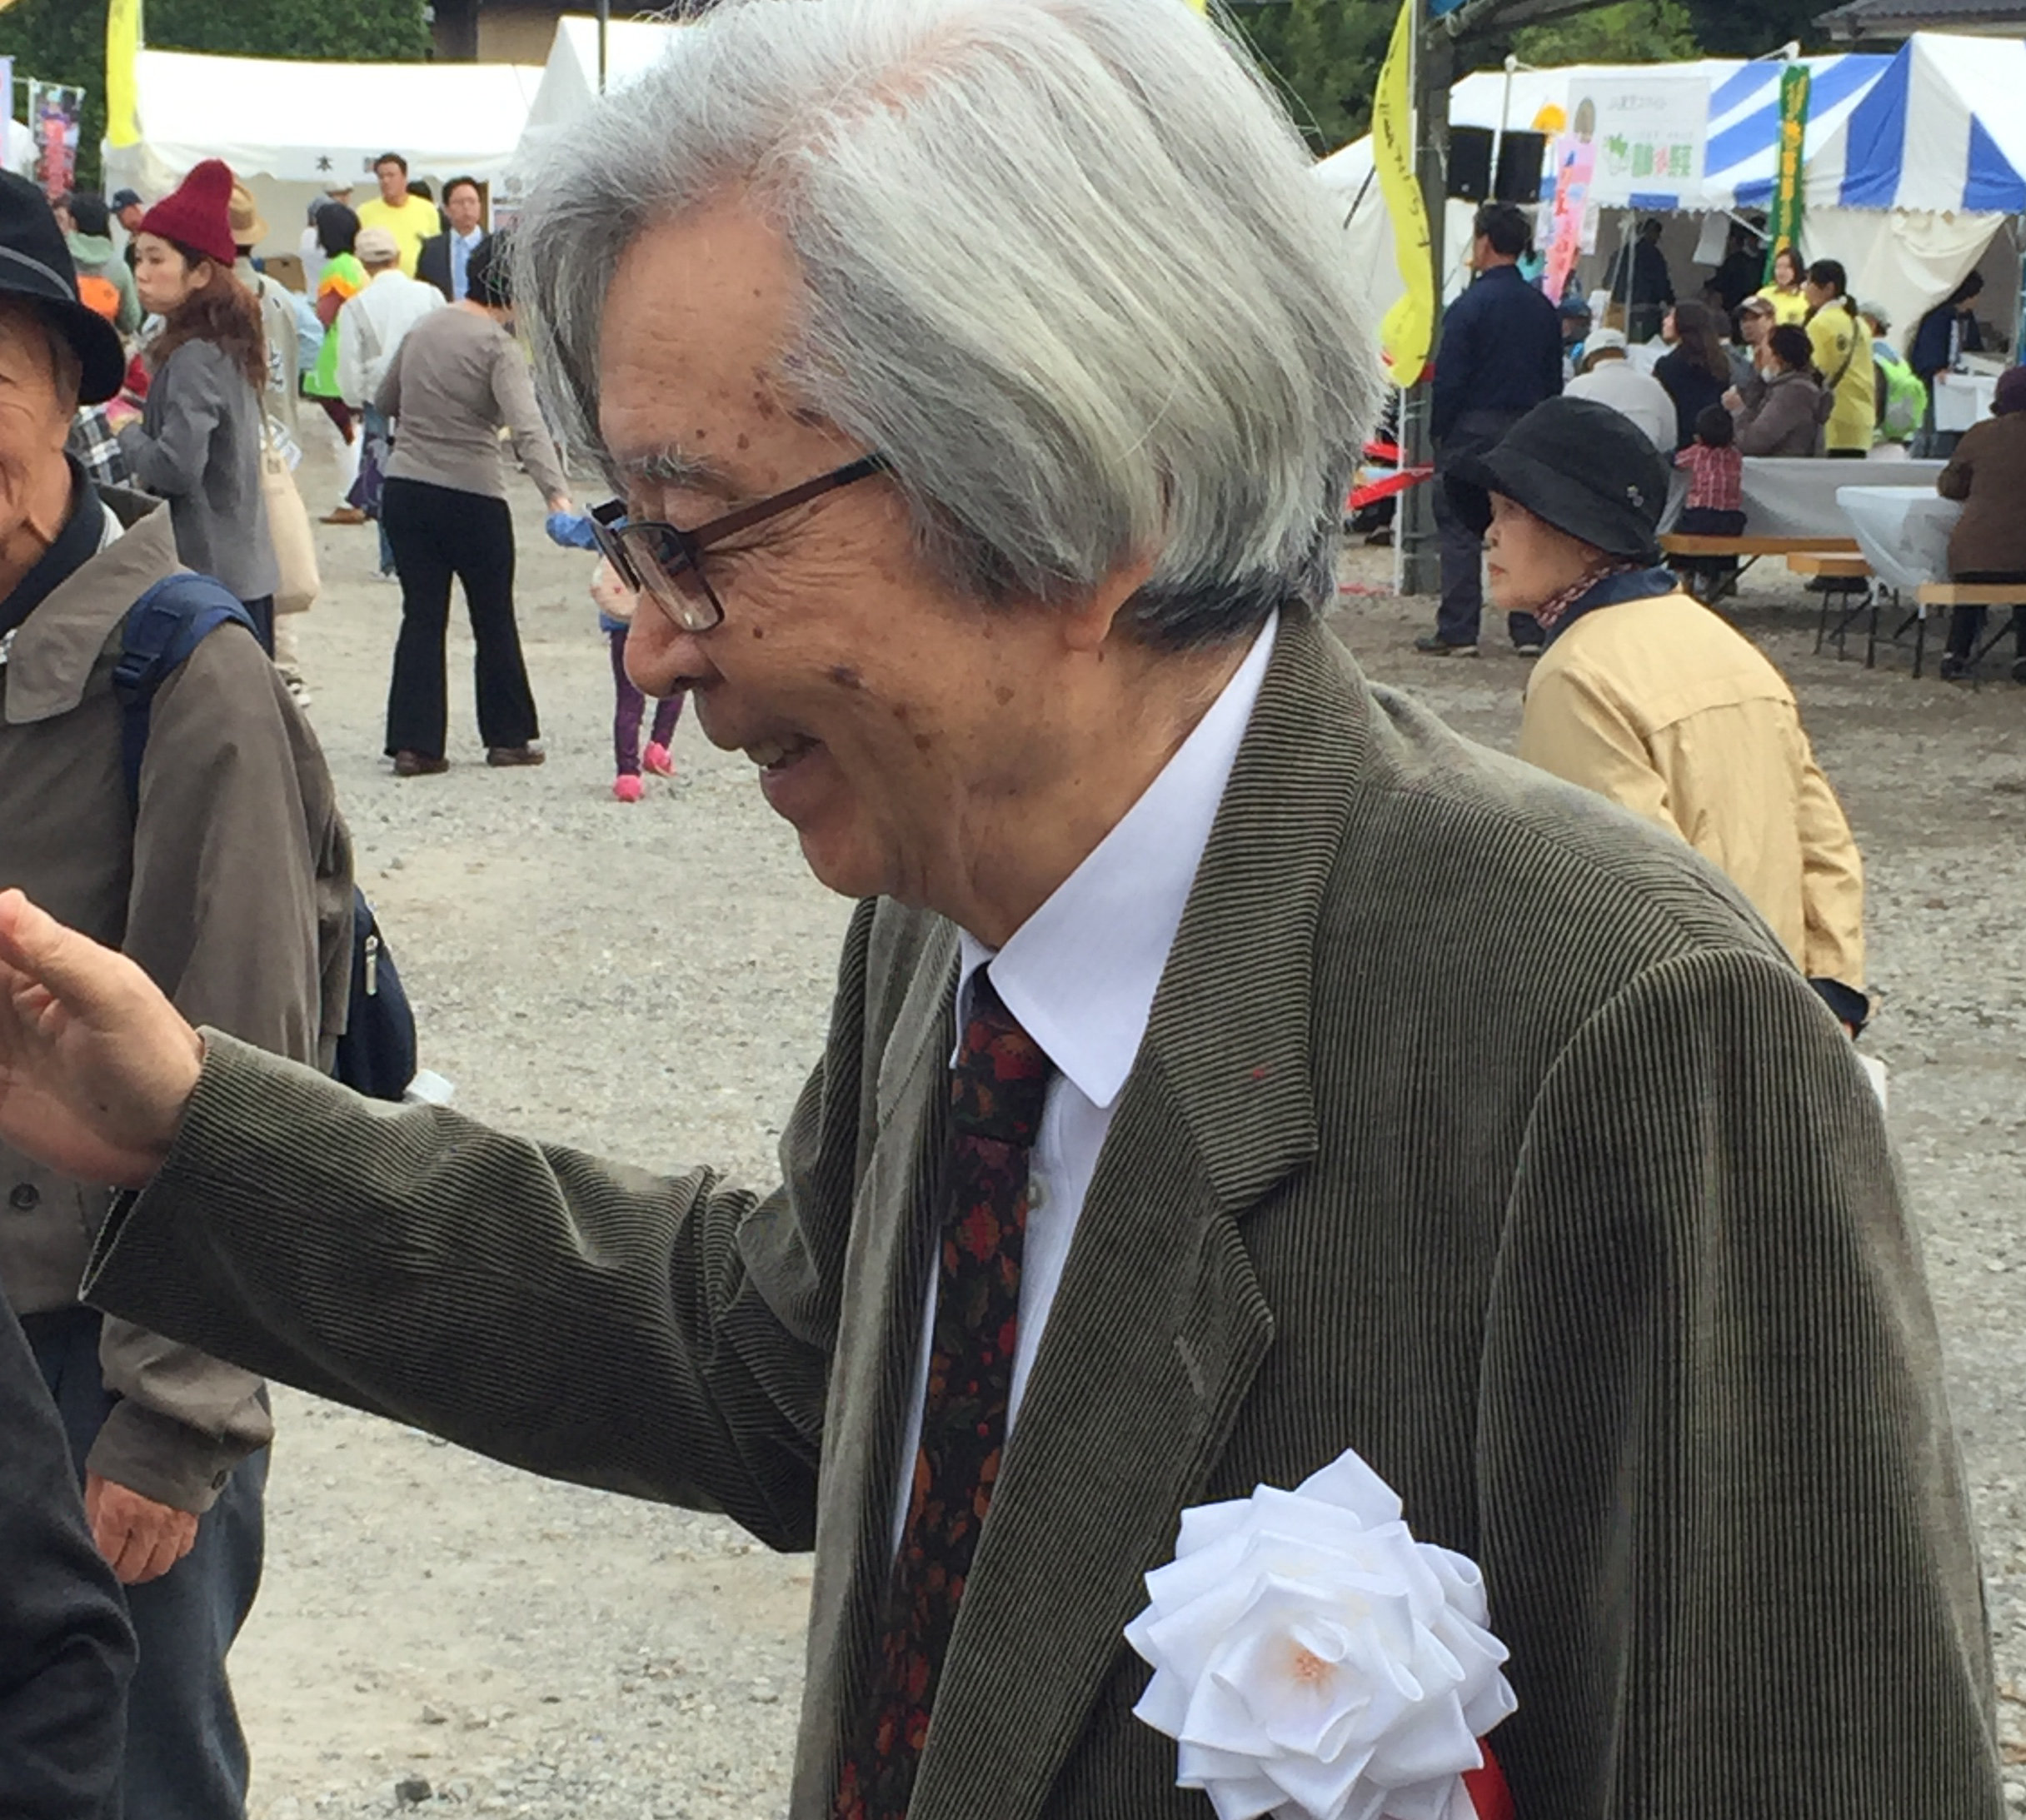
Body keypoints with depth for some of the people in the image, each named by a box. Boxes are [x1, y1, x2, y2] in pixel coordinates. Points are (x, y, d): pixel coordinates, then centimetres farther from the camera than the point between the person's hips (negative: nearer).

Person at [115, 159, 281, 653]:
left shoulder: (193, 358, -16)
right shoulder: (229, 345, 12)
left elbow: (177, 466, -24)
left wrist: (127, 434, -6)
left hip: (208, 575, -10)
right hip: (245, 571, 10)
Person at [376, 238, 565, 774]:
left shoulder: (422, 330, 7)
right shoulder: (498, 347, -12)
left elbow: (383, 403, 19)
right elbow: (527, 427, -27)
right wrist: (557, 493, -37)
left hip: (404, 491, 5)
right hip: (471, 497, -5)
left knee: (422, 616, 8)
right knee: (494, 620, 12)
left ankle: (414, 743, 3)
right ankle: (507, 736, 22)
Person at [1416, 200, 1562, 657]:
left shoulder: (1470, 306, -11)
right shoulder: (1543, 309, 7)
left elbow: (1449, 379, -13)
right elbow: (1554, 380, 11)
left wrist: (1438, 431, -3)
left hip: (1473, 429, -5)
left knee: (1460, 530, -1)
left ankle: (1458, 632, -2)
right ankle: (1529, 629, 7)